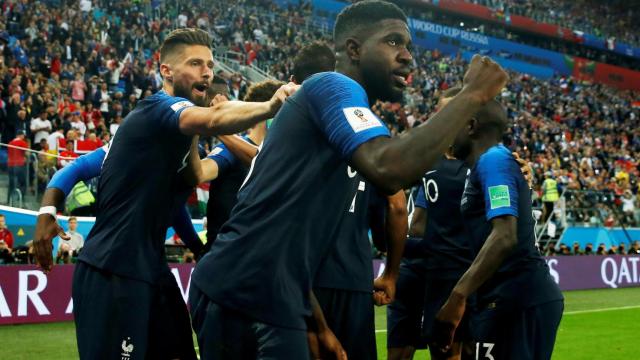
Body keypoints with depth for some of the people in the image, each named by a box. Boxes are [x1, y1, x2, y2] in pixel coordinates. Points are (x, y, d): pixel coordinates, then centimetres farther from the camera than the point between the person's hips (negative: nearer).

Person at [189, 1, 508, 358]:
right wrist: (471, 95, -17)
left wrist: (319, 325, 22)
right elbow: (389, 170, -28)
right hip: (244, 298, -10)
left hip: (273, 303, 10)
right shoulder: (334, 86, -8)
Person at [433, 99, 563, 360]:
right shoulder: (493, 162, 21)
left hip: (517, 300, -10)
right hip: (525, 297, 10)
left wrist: (457, 297, -28)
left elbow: (505, 237, -23)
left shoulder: (493, 160, -9)